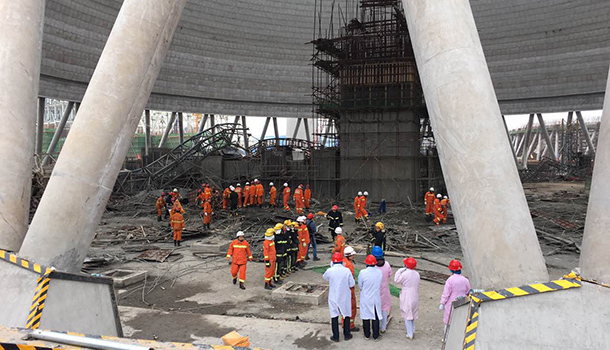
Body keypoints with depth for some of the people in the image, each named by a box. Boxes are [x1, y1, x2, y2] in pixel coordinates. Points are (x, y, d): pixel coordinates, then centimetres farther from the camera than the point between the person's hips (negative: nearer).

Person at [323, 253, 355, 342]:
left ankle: (336, 336, 17)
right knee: (346, 315, 17)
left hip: (333, 297, 0)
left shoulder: (329, 271, -14)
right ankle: (347, 334, 27)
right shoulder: (347, 270, -14)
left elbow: (324, 278, 9)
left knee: (334, 316, 11)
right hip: (345, 297, 1)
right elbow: (352, 284, -8)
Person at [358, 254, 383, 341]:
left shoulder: (362, 273, -19)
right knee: (375, 317, 13)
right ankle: (376, 336, 22)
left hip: (365, 299, -2)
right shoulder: (379, 272, -11)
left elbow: (360, 286, -7)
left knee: (366, 317, 13)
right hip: (376, 298, 2)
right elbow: (379, 285, 1)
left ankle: (367, 335, 25)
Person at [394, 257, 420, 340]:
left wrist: (399, 271, -4)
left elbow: (396, 281, -10)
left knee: (407, 315, 5)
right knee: (412, 315, 21)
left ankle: (410, 334, 10)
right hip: (415, 297, 6)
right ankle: (412, 331, 32)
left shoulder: (405, 274, -20)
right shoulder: (417, 274, 0)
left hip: (407, 298, -6)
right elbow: (416, 285, 9)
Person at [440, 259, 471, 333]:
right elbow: (468, 293, 11)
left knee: (448, 322, 6)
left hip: (451, 305, -5)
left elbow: (446, 293, -14)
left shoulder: (450, 280, -16)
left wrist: (442, 303, -5)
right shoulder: (465, 280, 0)